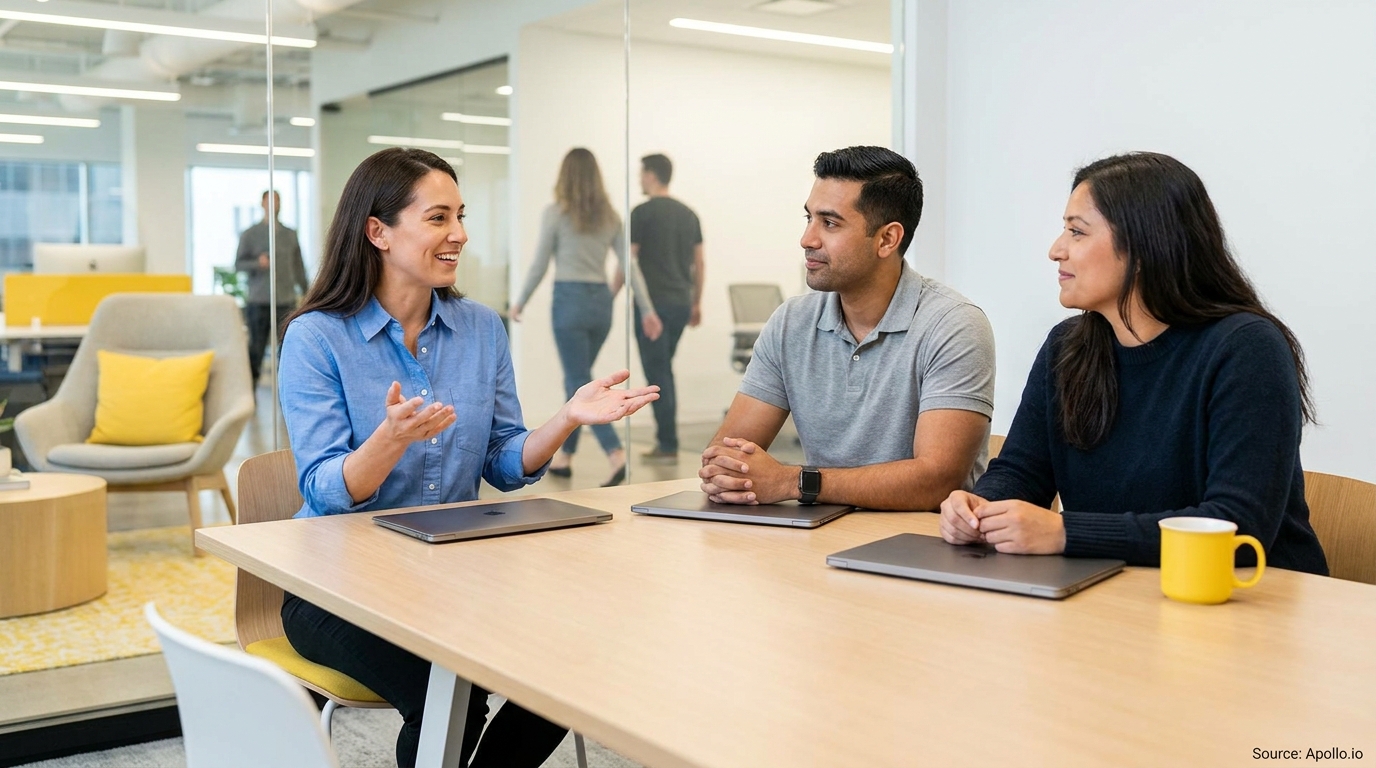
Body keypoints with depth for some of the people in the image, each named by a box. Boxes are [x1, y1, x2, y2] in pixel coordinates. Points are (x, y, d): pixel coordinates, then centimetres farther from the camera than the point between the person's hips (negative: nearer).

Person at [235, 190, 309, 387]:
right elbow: (238, 263, 1)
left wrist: (306, 294, 14)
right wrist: (257, 263, -19)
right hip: (259, 302, -2)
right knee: (256, 349, -1)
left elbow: (298, 266, 17)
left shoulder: (290, 235, 14)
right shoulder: (250, 234, 5)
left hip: (286, 302, 2)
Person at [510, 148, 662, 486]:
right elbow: (630, 265, 3)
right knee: (576, 380, 18)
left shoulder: (556, 213, -6)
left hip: (570, 300, -5)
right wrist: (647, 310, 5)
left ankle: (616, 455, -19)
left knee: (581, 386, -3)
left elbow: (539, 265, -3)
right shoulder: (610, 216, 7)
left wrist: (519, 303, 10)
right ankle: (563, 456, 26)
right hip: (601, 301, 5)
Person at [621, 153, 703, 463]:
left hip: (653, 303, -8)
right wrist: (696, 302, 21)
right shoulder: (689, 214, 13)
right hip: (681, 303, 8)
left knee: (657, 374, -4)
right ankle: (666, 440, 20)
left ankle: (668, 446, -3)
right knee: (664, 371, 19)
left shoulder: (643, 212, -10)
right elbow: (699, 264, 14)